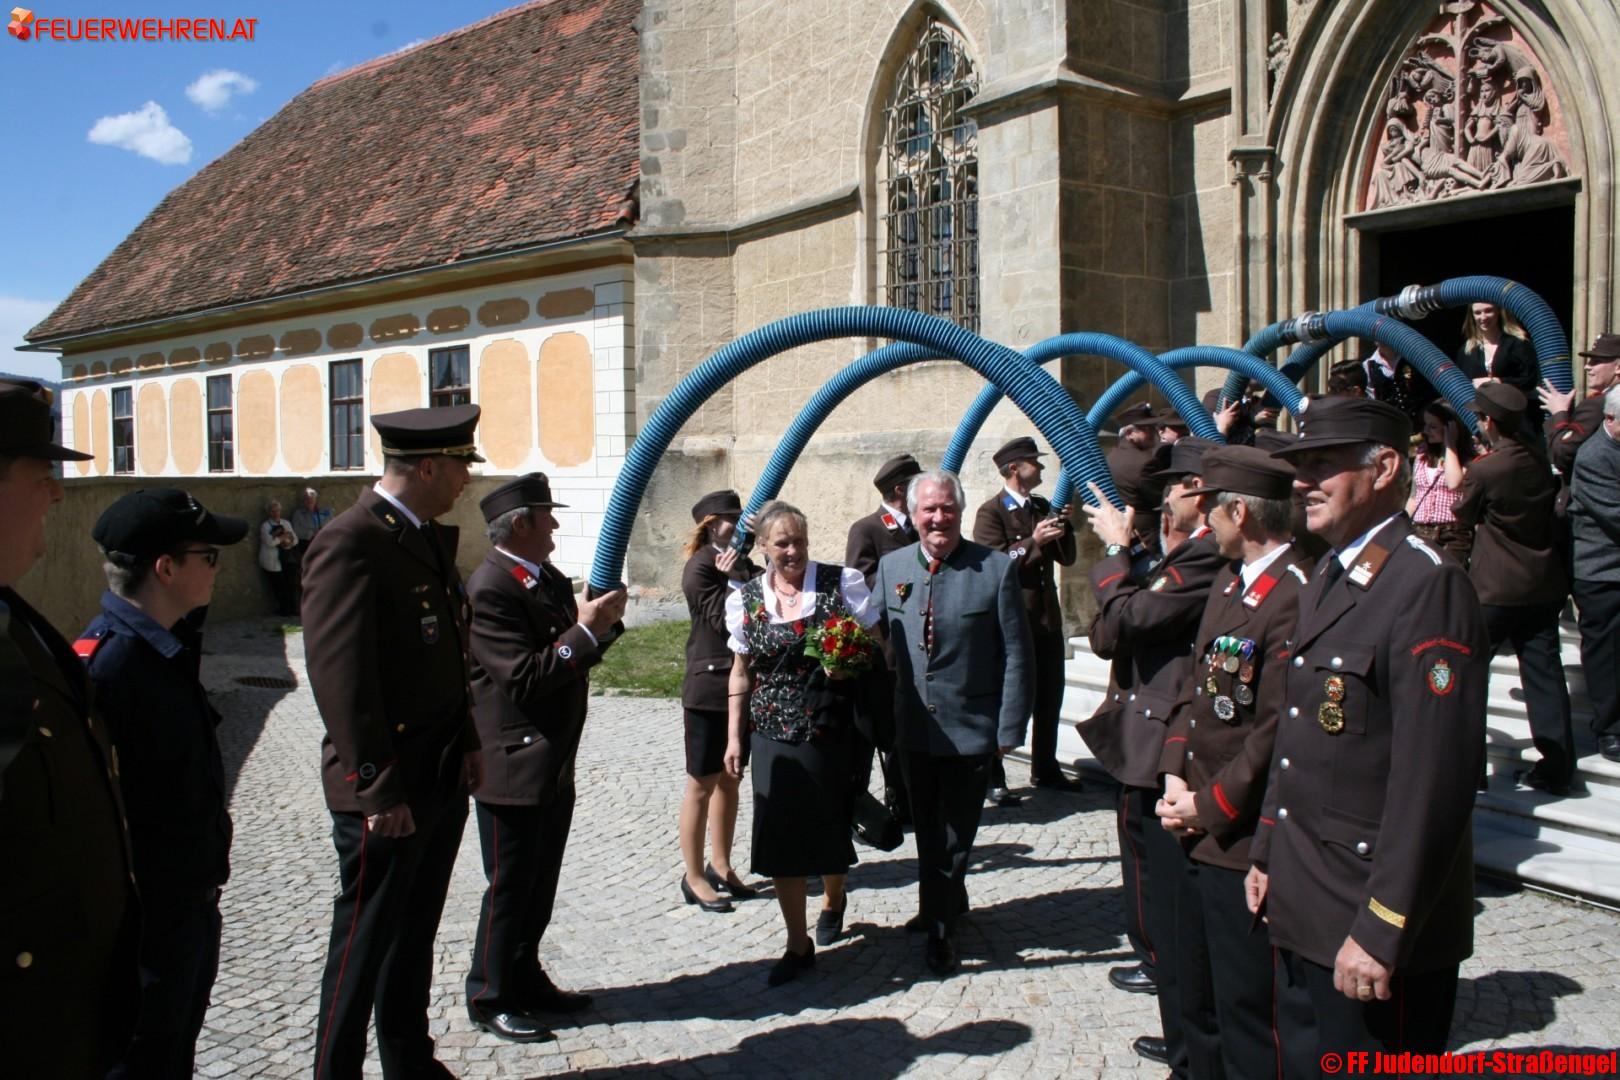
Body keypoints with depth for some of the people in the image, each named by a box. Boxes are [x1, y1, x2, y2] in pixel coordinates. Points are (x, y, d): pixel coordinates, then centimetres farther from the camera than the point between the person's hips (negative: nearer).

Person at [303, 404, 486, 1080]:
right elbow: (342, 679, -21)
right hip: (387, 791, -9)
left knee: (415, 935, 20)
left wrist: (468, 743, 13)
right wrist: (380, 790, -20)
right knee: (365, 943, 7)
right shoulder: (349, 543, -18)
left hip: (443, 779, 9)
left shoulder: (434, 537, 11)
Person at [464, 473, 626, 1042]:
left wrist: (603, 621, -3)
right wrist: (586, 631, -23)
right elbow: (524, 678, -25)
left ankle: (525, 980, 36)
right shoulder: (489, 588, -20)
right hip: (513, 766, -9)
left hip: (554, 764, 9)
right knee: (510, 888, 6)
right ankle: (489, 998, 23)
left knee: (540, 885, 20)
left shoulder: (549, 577, 7)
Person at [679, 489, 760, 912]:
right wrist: (736, 581, -23)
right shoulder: (701, 567, -12)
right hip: (710, 689, -7)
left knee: (729, 781, 16)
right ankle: (694, 878, 14)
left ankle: (721, 867, 28)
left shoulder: (745, 565, 8)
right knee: (702, 785, 3)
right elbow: (722, 620, -18)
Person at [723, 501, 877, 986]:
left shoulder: (841, 582, -5)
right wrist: (734, 737, 7)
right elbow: (741, 673, 9)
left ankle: (833, 900, 46)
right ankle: (798, 944, 18)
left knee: (830, 827, 12)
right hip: (774, 735, 2)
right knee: (780, 835, 2)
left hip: (832, 732, -1)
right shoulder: (746, 598, 2)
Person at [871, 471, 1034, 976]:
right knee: (927, 830, 20)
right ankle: (946, 904, 44)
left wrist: (1010, 727, -12)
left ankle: (939, 927, 28)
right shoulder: (891, 566, 0)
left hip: (971, 728, -4)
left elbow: (1017, 655, -9)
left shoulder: (996, 569, -12)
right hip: (913, 727, 4)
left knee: (955, 835, 9)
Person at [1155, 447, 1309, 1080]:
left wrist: (1209, 807, -14)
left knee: (1246, 1022, 6)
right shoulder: (1230, 580, 9)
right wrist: (1175, 773, 2)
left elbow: (1276, 733, -23)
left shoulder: (1294, 596, -22)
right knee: (1196, 1002, 23)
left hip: (1244, 841, -9)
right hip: (1196, 832, 9)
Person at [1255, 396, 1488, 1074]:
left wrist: (1382, 933, -21)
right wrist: (1266, 853, 16)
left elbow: (1435, 778, -23)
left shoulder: (1429, 587, -19)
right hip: (1302, 911, 9)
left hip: (1373, 921, -8)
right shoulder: (1326, 581, 11)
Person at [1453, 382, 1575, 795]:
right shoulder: (1539, 458, 0)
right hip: (1545, 585, 6)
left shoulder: (1484, 469, -17)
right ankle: (1557, 765, 10)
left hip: (1496, 588, -6)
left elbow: (1464, 515, -1)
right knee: (1544, 671, 8)